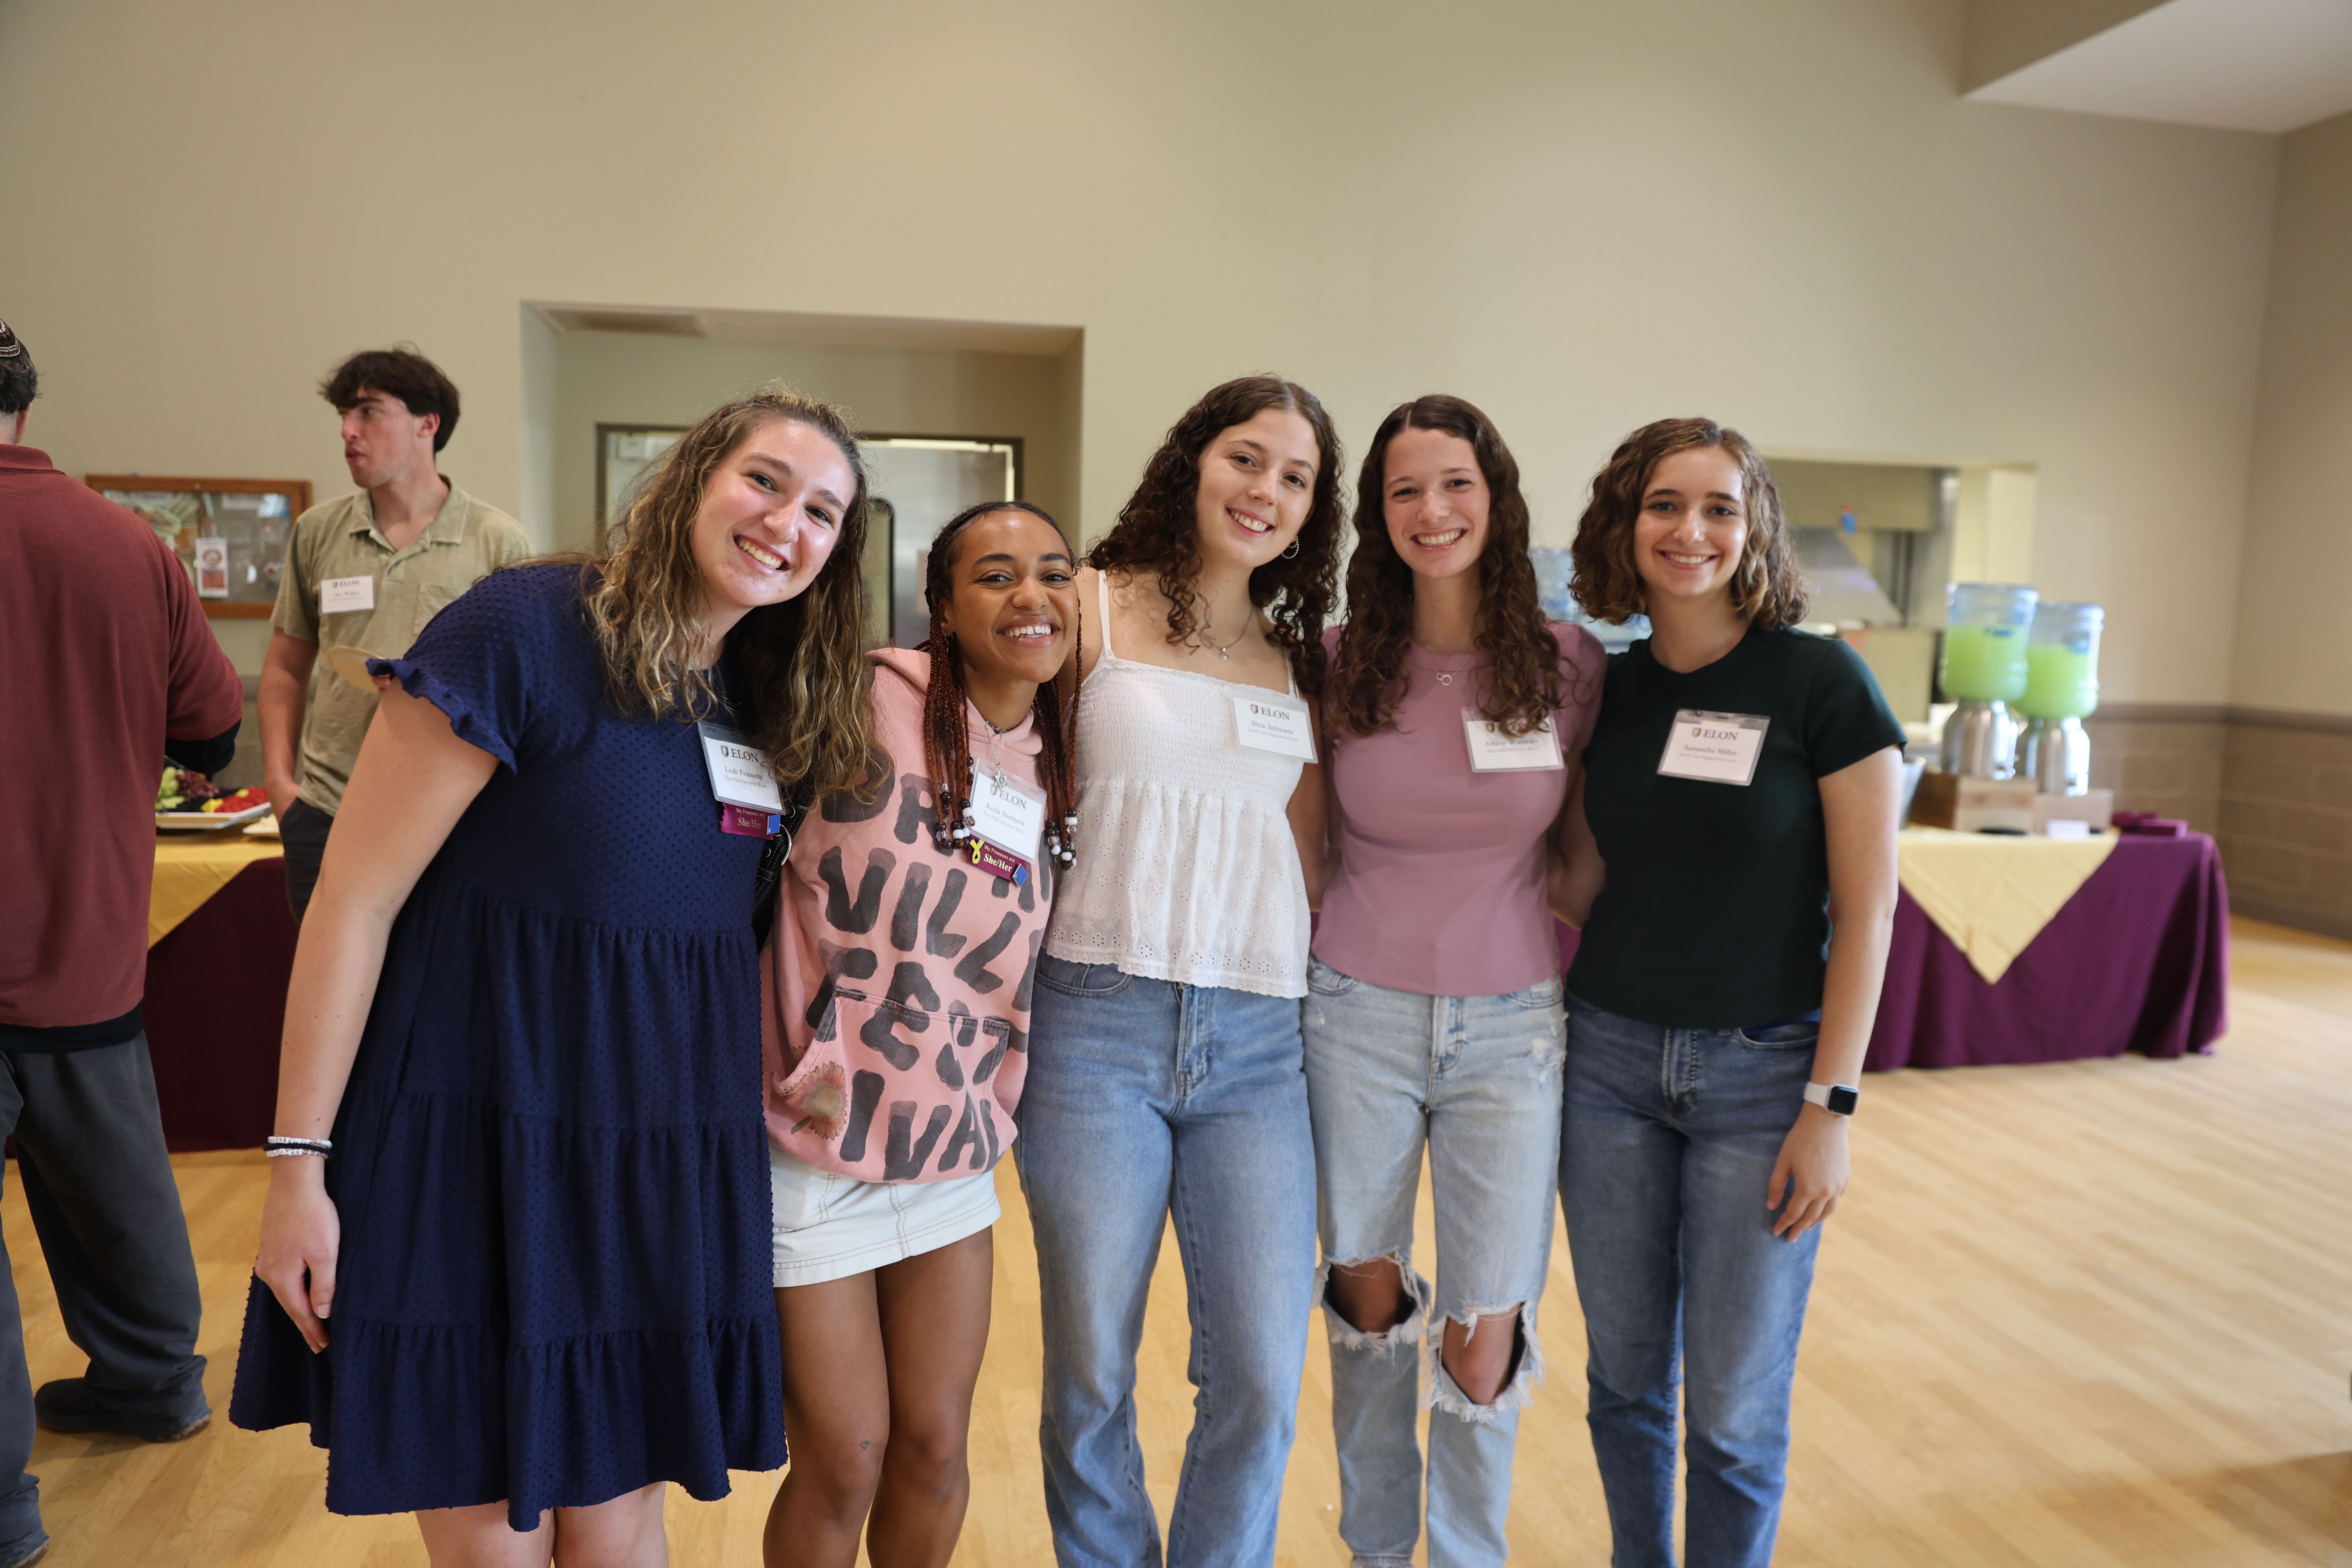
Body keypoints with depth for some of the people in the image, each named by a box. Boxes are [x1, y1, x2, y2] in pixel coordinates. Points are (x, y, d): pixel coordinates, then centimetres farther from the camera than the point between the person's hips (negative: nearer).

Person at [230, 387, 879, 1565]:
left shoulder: (771, 704, 7)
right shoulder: (522, 630, -13)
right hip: (481, 1143, -5)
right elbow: (355, 901, -12)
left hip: (667, 1159, 5)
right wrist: (298, 1163, -11)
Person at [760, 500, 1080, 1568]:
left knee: (935, 1449, 15)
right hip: (813, 1157, -5)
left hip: (953, 1159, 5)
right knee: (845, 1465, 8)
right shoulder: (869, 705, -15)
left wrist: (994, 1116, 10)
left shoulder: (1063, 774, 4)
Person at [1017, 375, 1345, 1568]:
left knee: (1262, 1384, 2)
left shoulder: (1300, 657, 15)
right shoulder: (1095, 606, 3)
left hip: (1257, 1042, 3)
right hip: (1101, 1023, -3)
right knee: (1090, 1377, 7)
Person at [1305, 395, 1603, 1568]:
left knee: (1485, 1341, 3)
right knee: (1367, 1304, 14)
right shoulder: (1339, 664, -3)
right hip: (1361, 1015, 1)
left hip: (1512, 1027, 0)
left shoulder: (1570, 665, -3)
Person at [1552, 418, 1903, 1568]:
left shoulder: (1819, 679, -10)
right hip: (1609, 1057, 4)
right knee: (1624, 1375, 15)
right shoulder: (1607, 688, 3)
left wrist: (1830, 1107, -11)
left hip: (1762, 1072, -3)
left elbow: (1865, 909, -9)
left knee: (1734, 1405, 7)